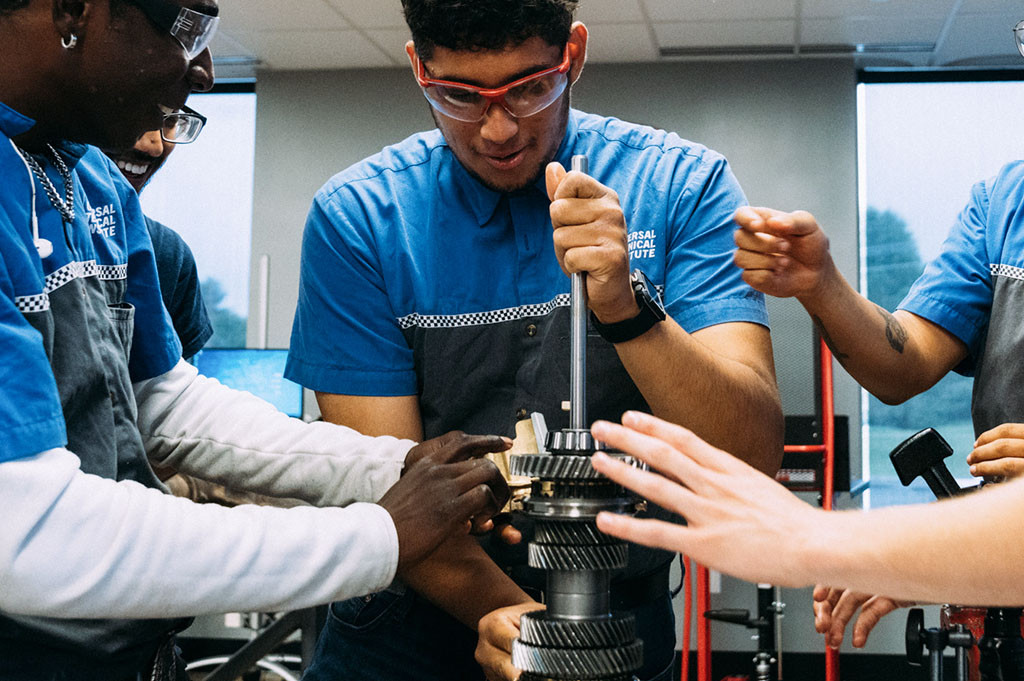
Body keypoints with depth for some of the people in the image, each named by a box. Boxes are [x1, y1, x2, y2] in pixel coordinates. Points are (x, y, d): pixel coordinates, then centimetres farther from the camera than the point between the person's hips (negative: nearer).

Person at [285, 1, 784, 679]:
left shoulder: (684, 185, -10)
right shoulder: (357, 216, -9)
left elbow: (755, 453, -18)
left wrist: (627, 310, -33)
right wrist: (502, 611, -26)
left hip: (621, 623, 1)